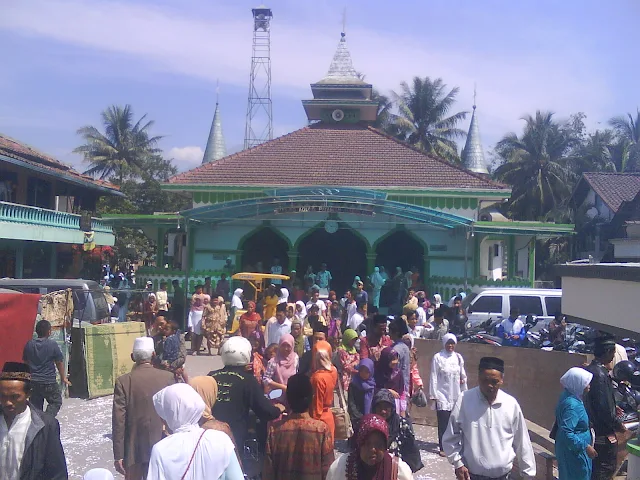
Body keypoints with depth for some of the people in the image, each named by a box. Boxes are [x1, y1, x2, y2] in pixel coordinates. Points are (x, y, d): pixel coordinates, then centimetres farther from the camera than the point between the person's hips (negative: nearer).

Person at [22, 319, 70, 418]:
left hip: (33, 381, 4)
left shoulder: (29, 344, 1)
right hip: (49, 381, -4)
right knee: (56, 402, 9)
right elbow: (59, 363, -5)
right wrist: (64, 378, 7)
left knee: (36, 405, 14)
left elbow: (24, 362, 12)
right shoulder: (52, 344, -11)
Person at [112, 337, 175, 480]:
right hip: (161, 447, 1)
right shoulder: (168, 377, -8)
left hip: (133, 448, -1)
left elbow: (119, 421, -12)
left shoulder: (123, 381, -12)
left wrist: (118, 455, -7)